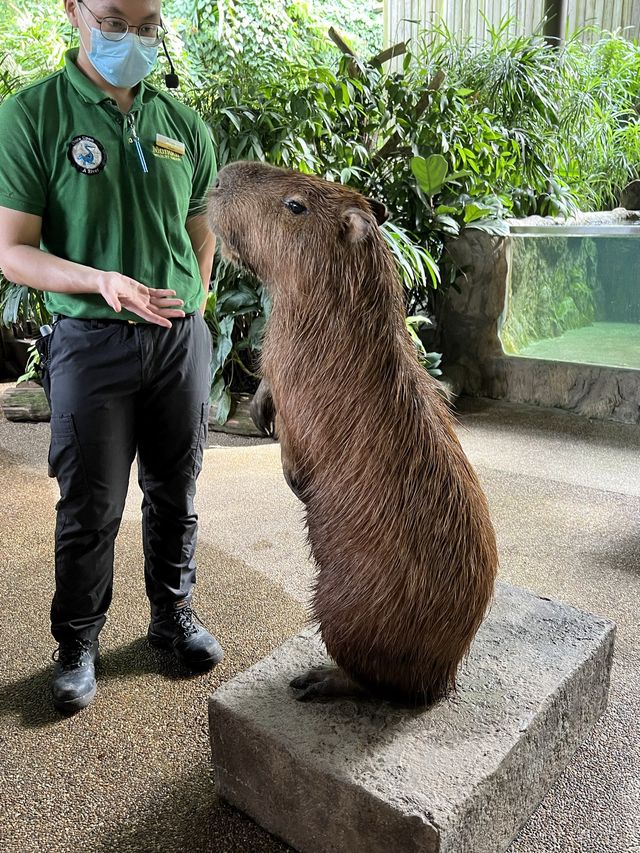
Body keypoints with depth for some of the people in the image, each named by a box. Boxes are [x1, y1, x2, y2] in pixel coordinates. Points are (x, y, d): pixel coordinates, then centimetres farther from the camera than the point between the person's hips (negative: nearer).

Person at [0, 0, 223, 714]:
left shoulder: (182, 122, 8)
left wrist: (191, 308, 8)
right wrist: (103, 281, -24)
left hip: (182, 339, 4)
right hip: (92, 342, -3)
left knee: (174, 494, 14)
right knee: (90, 508, 5)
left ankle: (173, 614, 35)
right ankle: (77, 643, 27)